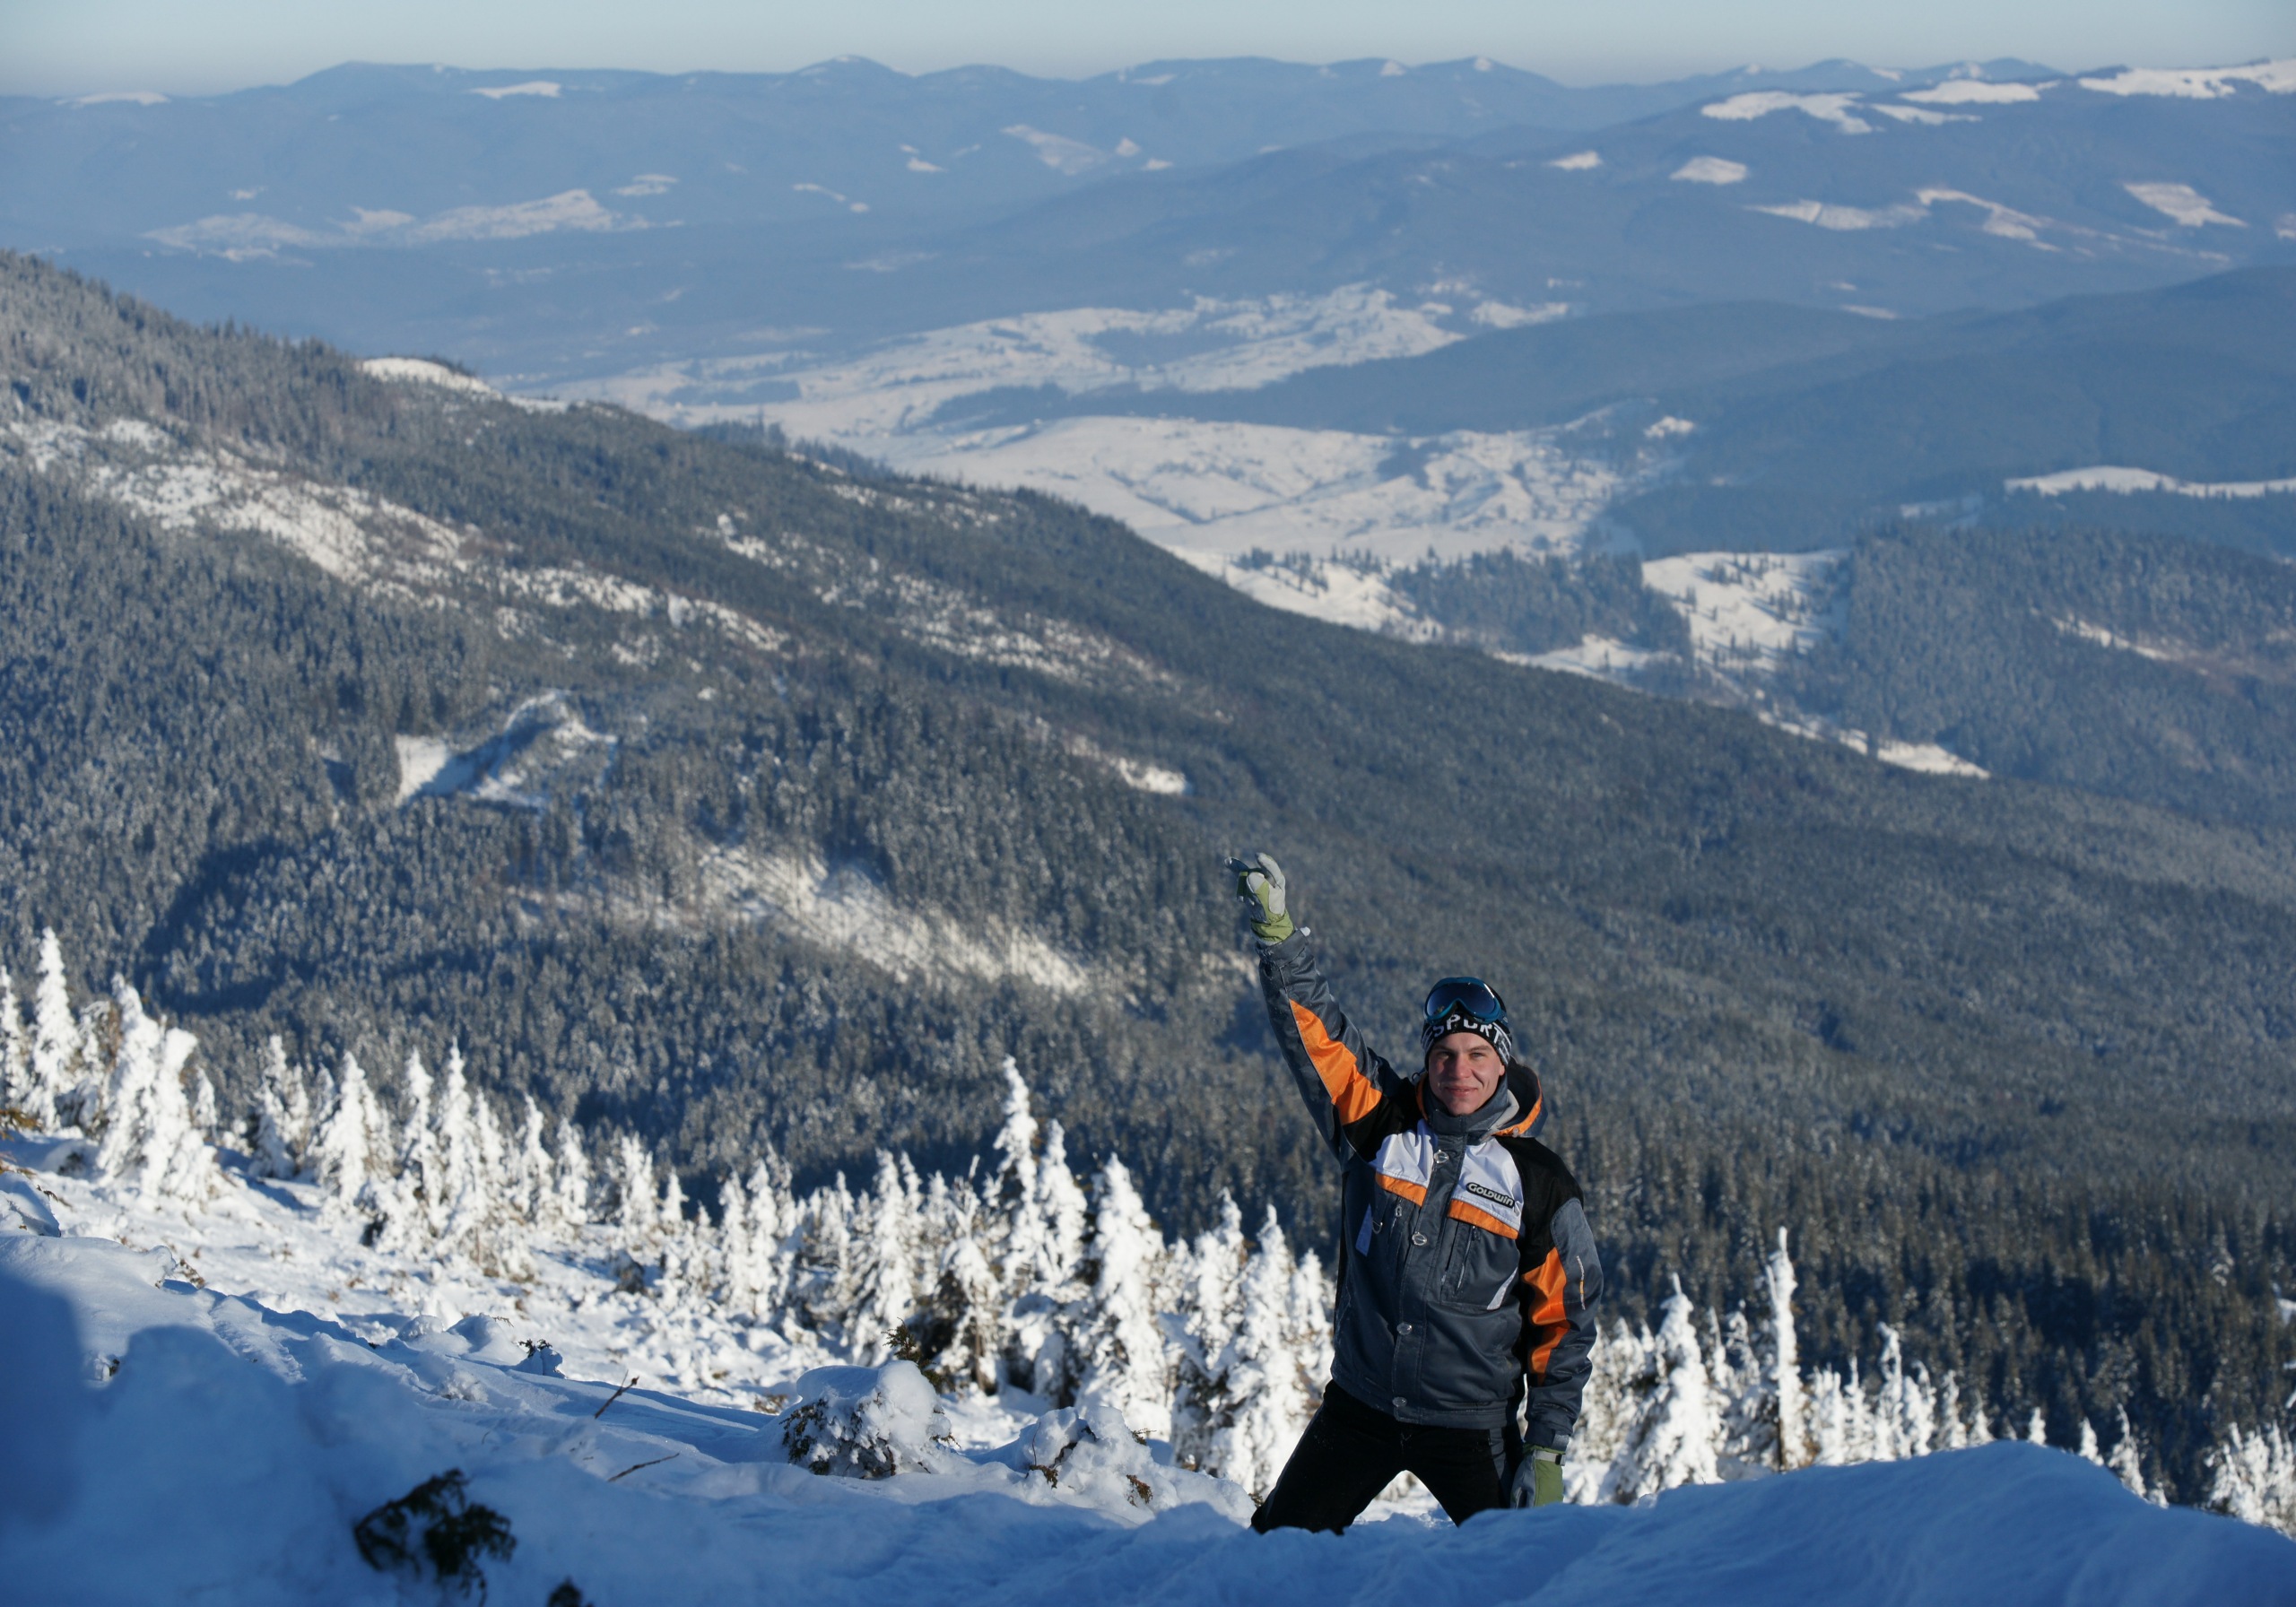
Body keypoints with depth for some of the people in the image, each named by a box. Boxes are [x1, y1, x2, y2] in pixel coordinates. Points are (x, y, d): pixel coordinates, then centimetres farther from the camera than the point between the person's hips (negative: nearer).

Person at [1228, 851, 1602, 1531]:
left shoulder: (1539, 1183, -6)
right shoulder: (1381, 1123, -3)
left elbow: (1564, 1322, -3)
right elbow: (1314, 1030, -6)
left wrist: (1546, 1450, -7)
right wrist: (1277, 933, -19)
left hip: (1470, 1426, -2)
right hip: (1360, 1408, 2)